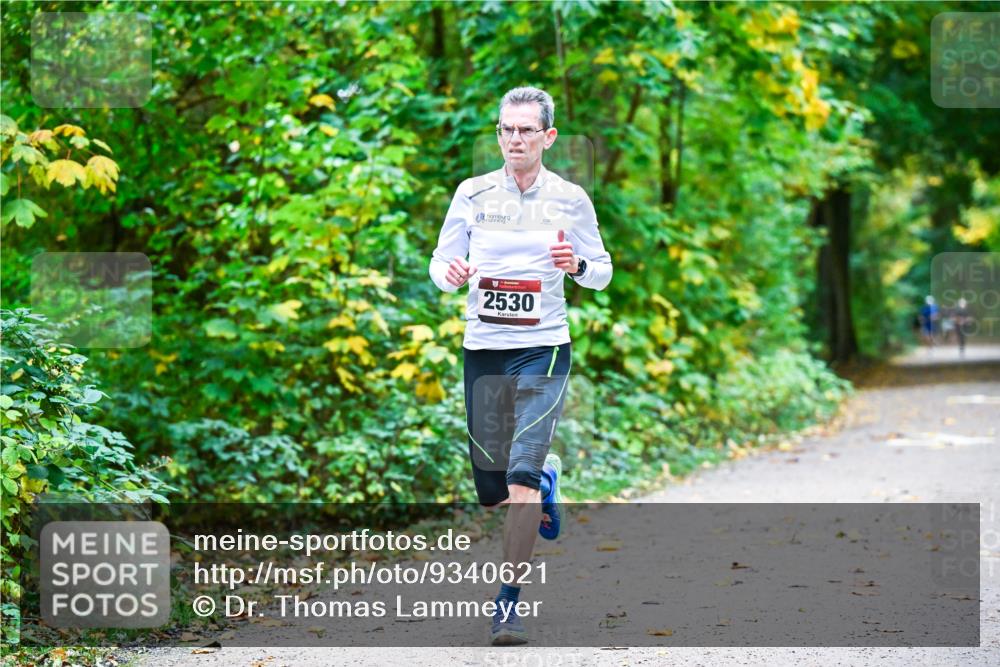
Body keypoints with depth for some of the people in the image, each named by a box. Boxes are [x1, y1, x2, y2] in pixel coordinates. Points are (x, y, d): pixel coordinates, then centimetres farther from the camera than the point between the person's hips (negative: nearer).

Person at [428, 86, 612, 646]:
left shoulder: (570, 198, 0)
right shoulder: (473, 193, 2)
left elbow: (602, 271, 6)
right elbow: (442, 262, 5)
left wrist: (578, 265, -16)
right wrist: (450, 273, -18)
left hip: (543, 349, -2)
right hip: (483, 349, 3)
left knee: (520, 476, -16)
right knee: (491, 491, 8)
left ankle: (510, 600, -8)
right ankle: (546, 480, 43)